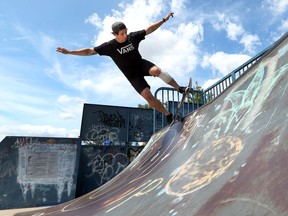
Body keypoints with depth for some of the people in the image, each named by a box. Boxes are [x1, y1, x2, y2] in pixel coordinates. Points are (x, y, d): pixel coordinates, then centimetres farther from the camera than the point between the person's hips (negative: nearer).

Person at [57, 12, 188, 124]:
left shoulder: (133, 37, -6)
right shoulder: (109, 46, -12)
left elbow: (149, 29, 4)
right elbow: (90, 51, -11)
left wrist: (164, 20, 3)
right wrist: (69, 52, -16)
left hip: (141, 64, 2)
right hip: (132, 75, -2)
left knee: (156, 70, -33)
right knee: (148, 96, -18)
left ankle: (180, 89, -14)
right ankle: (168, 115, -3)